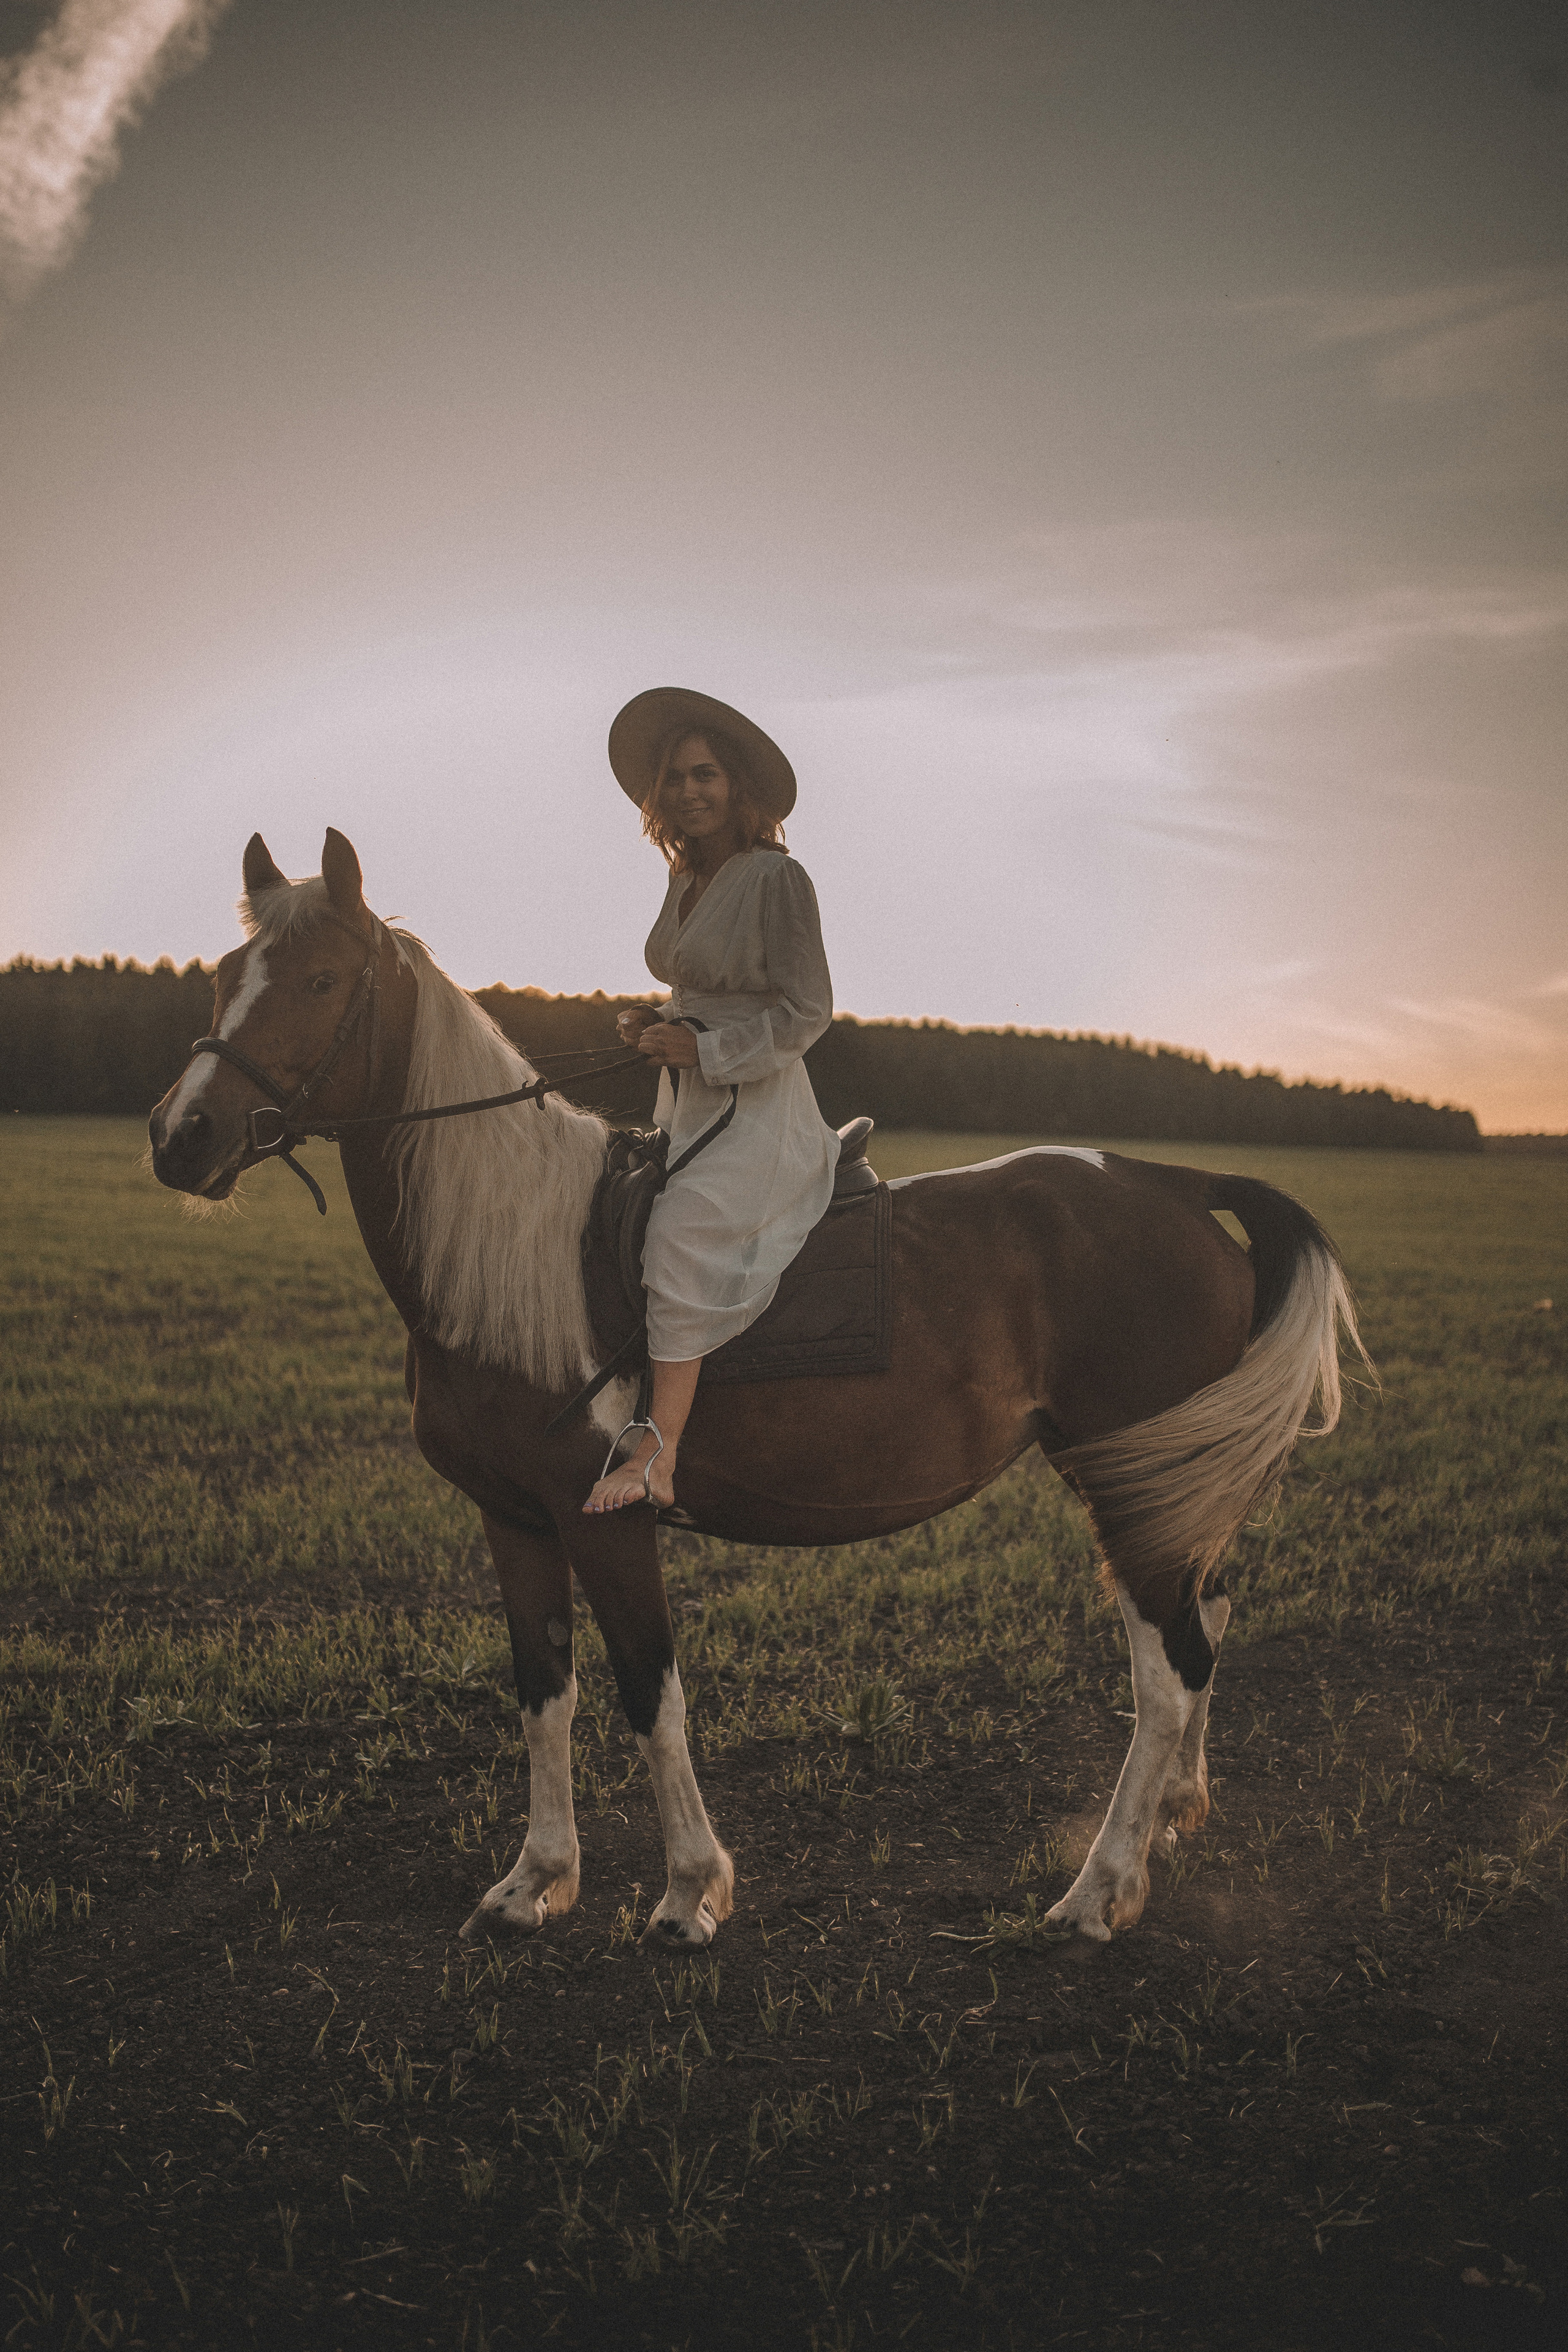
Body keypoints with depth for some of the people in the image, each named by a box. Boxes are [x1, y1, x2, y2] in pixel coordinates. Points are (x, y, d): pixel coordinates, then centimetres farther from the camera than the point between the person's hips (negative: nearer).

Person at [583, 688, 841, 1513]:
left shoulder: (778, 877, -11)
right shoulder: (685, 881, 13)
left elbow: (804, 1011, -13)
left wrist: (701, 1046, -18)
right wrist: (655, 1023, 5)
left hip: (758, 1110, -9)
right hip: (686, 1104, 9)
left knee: (679, 1234, -28)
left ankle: (658, 1453, -30)